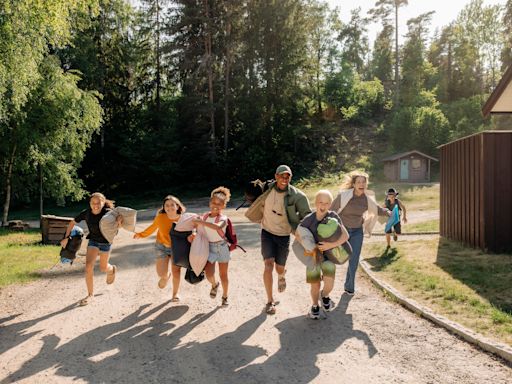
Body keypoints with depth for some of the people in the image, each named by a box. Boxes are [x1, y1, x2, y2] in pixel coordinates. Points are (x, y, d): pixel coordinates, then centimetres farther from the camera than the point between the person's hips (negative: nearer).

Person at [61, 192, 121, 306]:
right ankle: (90, 294, -1)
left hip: (105, 242, -1)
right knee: (89, 266, -16)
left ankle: (112, 269, 55)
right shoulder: (86, 213, -17)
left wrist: (120, 218, -38)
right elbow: (72, 222, -2)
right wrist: (66, 237, -1)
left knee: (103, 268, 15)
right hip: (93, 241, 1)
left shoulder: (107, 212, -23)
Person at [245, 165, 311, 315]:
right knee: (269, 265, -14)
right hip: (267, 233, 0)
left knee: (279, 267, 13)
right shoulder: (268, 190, -10)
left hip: (284, 236, 0)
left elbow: (306, 215, -15)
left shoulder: (296, 195, -17)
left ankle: (281, 276, 54)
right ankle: (270, 301, -2)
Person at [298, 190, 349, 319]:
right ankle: (315, 306, 34)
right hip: (313, 254, 0)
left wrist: (331, 245, -27)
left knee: (329, 284, -12)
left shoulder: (333, 216, -16)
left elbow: (345, 235, -17)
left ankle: (324, 295, 25)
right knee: (315, 285, 3)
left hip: (328, 254, 0)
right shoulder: (309, 219, -16)